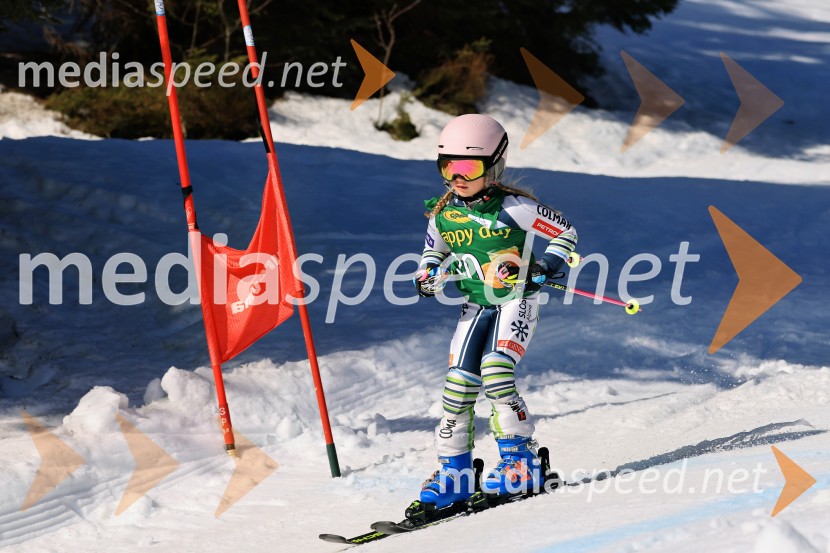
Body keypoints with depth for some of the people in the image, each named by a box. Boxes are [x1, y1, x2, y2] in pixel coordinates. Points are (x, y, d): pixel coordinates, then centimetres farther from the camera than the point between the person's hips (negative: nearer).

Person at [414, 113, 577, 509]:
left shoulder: (512, 207, -15)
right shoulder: (442, 214, 0)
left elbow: (565, 232, -4)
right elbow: (432, 253, 19)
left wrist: (543, 268, -18)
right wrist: (427, 276, -3)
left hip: (515, 301, -5)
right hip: (475, 307, 5)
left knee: (495, 372, -24)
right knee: (457, 384, -3)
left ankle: (522, 463, -15)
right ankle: (454, 474, 9)